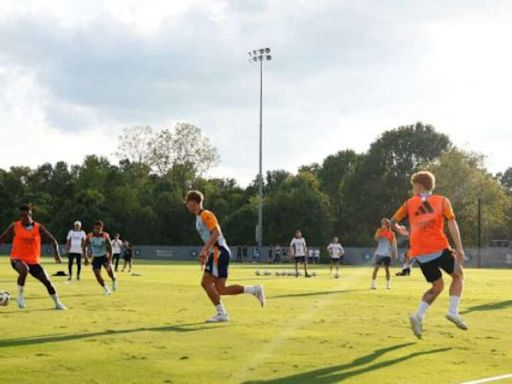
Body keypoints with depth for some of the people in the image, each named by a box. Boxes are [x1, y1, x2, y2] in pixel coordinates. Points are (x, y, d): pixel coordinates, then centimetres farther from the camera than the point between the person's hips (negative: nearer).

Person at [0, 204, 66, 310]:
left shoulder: (38, 228, -2)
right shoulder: (14, 226, -3)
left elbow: (53, 240, -4)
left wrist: (56, 253, -20)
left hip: (34, 261, 2)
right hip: (18, 259, -2)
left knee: (47, 281, -1)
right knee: (24, 270, -36)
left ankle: (57, 303, 19)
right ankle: (20, 296, -17)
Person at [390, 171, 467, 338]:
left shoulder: (409, 203, 12)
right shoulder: (442, 201, 8)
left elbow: (393, 222, 16)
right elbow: (452, 224, -3)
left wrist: (400, 230, 38)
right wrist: (459, 249, -7)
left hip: (420, 253, 3)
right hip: (439, 248, -3)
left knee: (437, 286, 17)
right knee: (458, 275, 19)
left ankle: (419, 316, -4)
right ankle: (453, 311, -1)